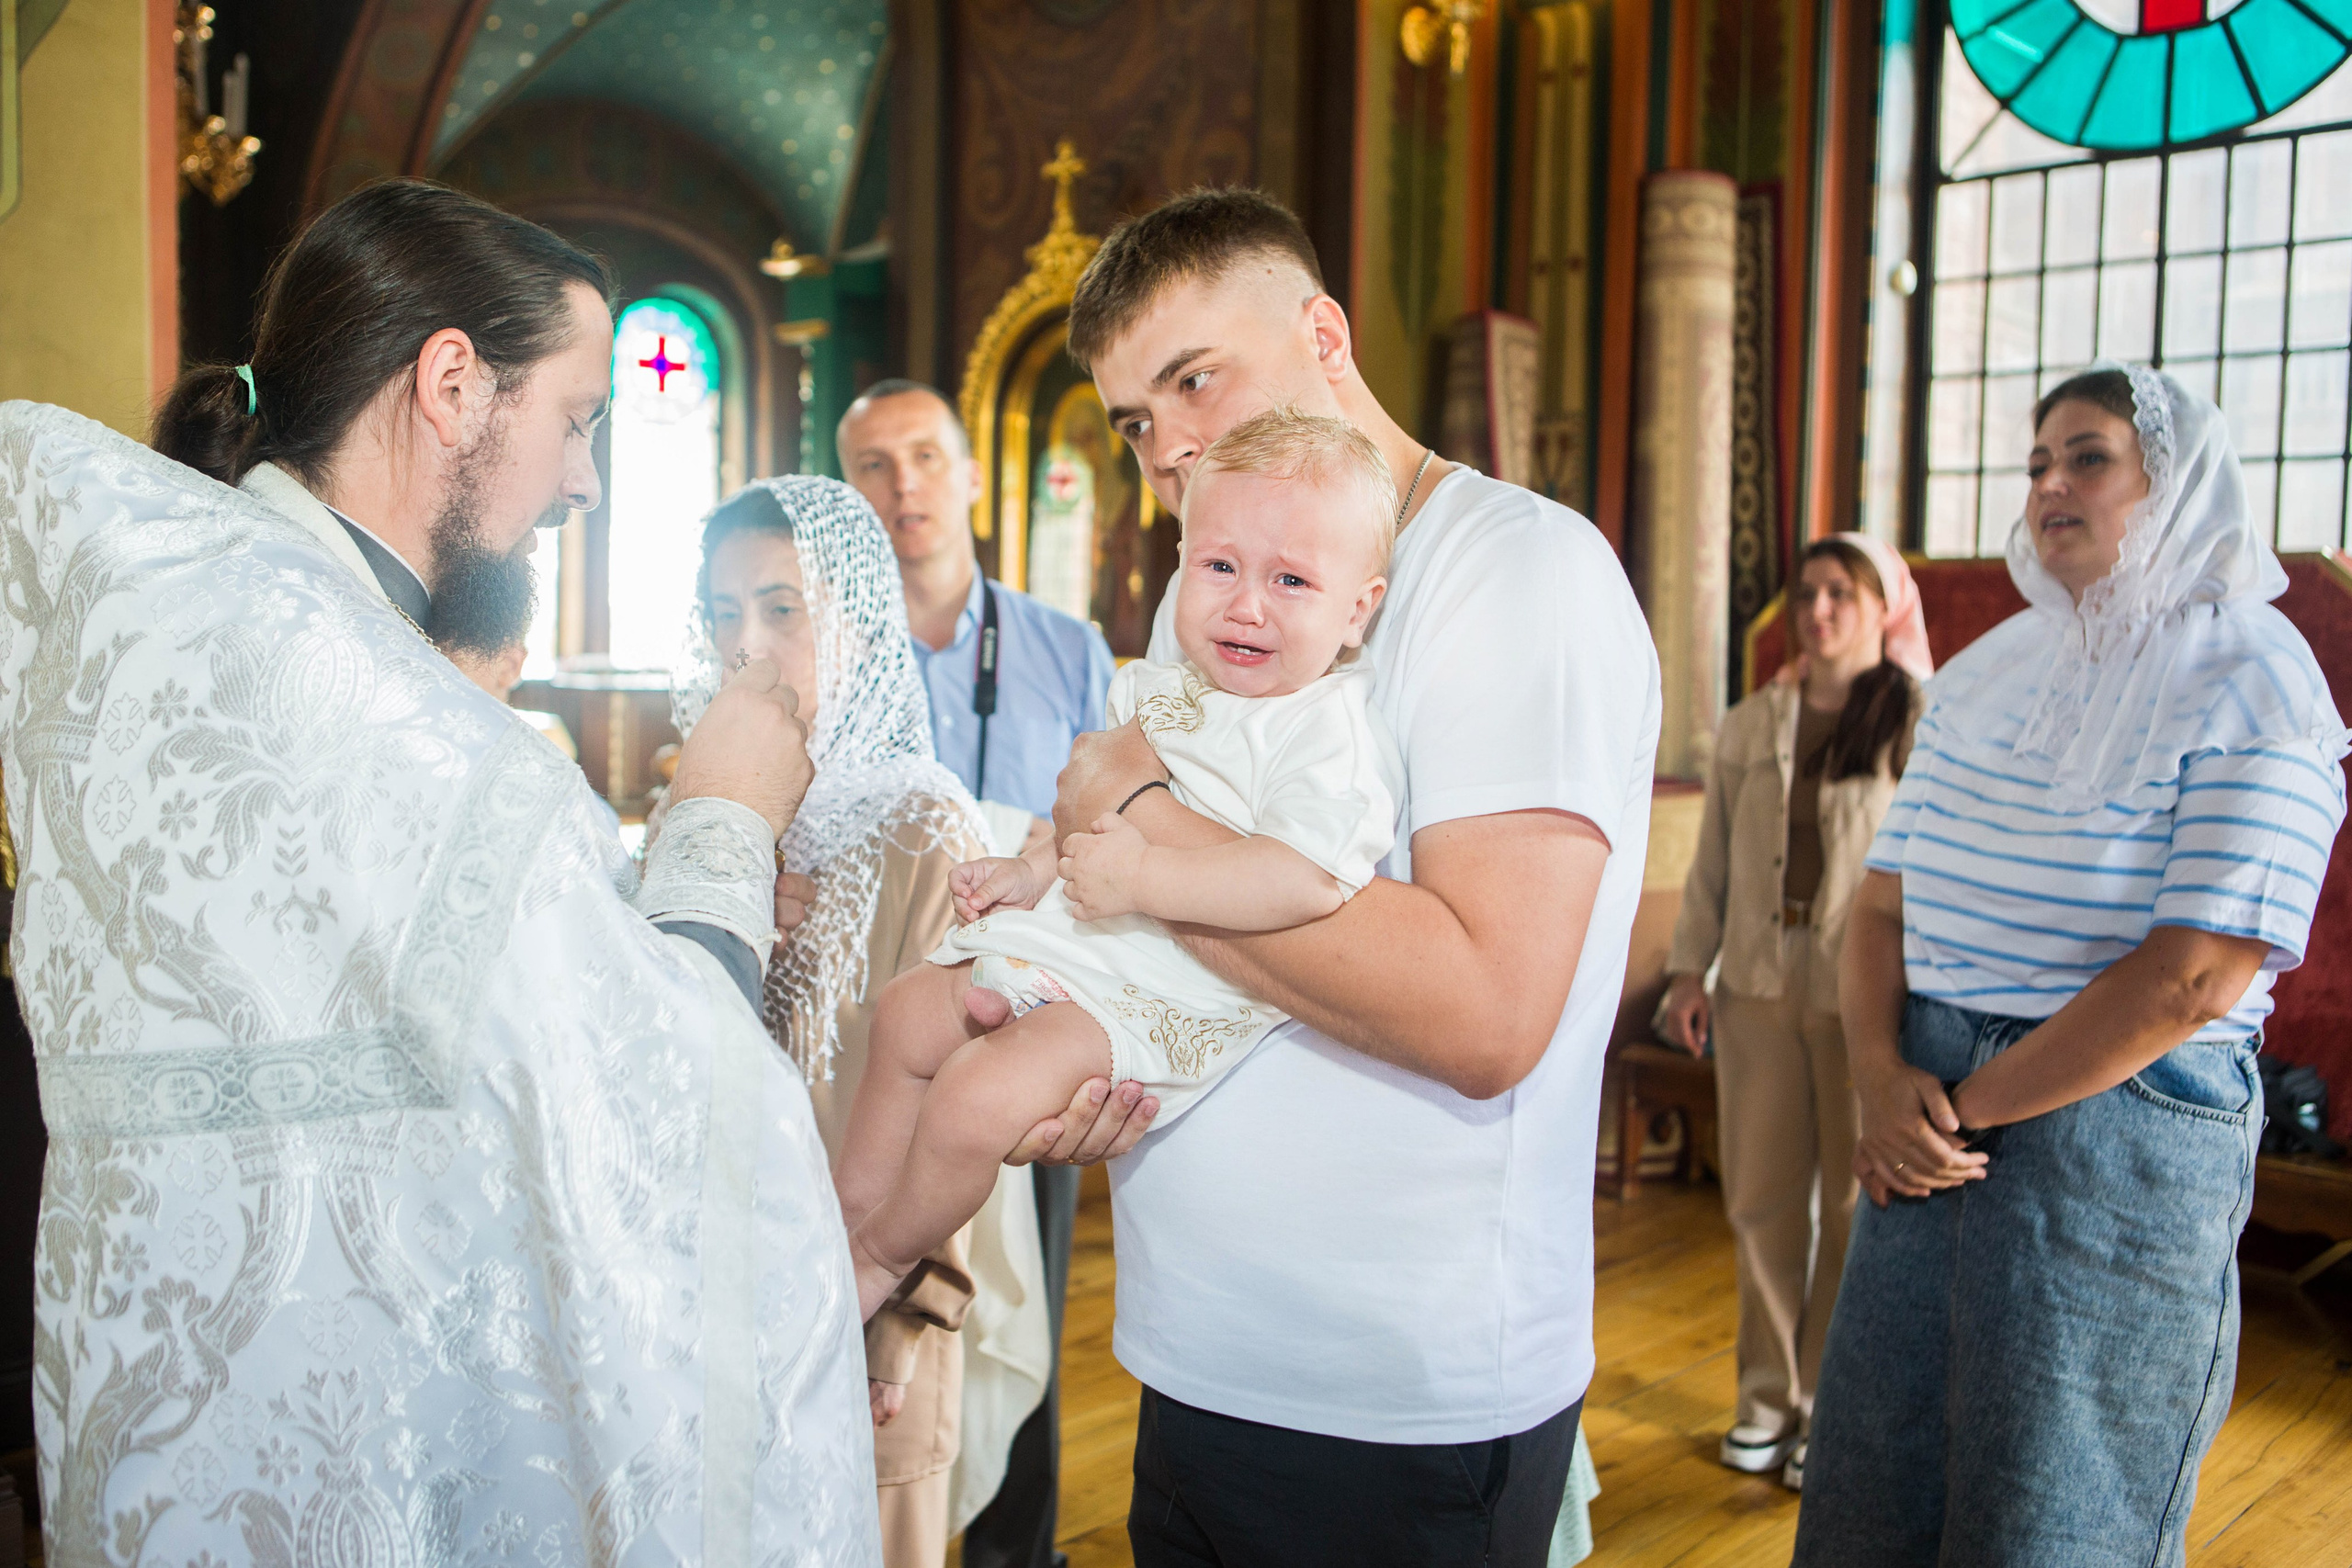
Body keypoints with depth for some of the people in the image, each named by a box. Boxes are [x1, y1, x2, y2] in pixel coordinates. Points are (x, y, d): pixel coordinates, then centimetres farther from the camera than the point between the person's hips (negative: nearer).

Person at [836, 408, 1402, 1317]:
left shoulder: (1327, 727, -20)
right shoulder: (1160, 694, 8)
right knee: (911, 1013, 17)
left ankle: (881, 1258, 9)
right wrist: (1035, 869, 10)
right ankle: (848, 1210, 36)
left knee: (981, 1094, -22)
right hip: (1061, 947, 10)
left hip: (1157, 1001, -9)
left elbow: (1311, 877, -35)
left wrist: (1141, 878, -34)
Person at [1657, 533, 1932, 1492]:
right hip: (1759, 986, 4)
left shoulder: (1923, 722, -3)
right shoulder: (1750, 728, 9)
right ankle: (1769, 1396, 25)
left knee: (1855, 1200, 6)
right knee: (1761, 1195, 9)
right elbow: (1713, 862, 12)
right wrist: (1689, 966, 6)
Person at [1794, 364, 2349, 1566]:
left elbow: (2193, 976, -18)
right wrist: (1882, 1073, -8)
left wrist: (1967, 1106, -14)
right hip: (1931, 1119, 6)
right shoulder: (1982, 678, 11)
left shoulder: (2250, 689, -8)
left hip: (2116, 1131, -6)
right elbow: (1883, 904, 9)